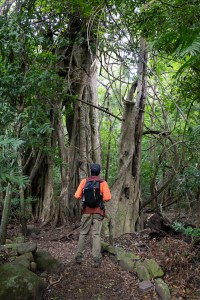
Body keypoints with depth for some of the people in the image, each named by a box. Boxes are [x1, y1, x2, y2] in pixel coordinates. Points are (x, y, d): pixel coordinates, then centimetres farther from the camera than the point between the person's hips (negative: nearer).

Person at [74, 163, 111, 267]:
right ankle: (96, 259, 0)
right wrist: (100, 198, 8)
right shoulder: (103, 183, -6)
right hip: (98, 212, -1)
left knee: (83, 233, 14)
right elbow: (107, 197, -13)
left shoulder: (84, 181, -2)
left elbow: (77, 196, -4)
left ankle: (79, 256, 17)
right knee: (96, 235, 2)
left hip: (86, 211, 1)